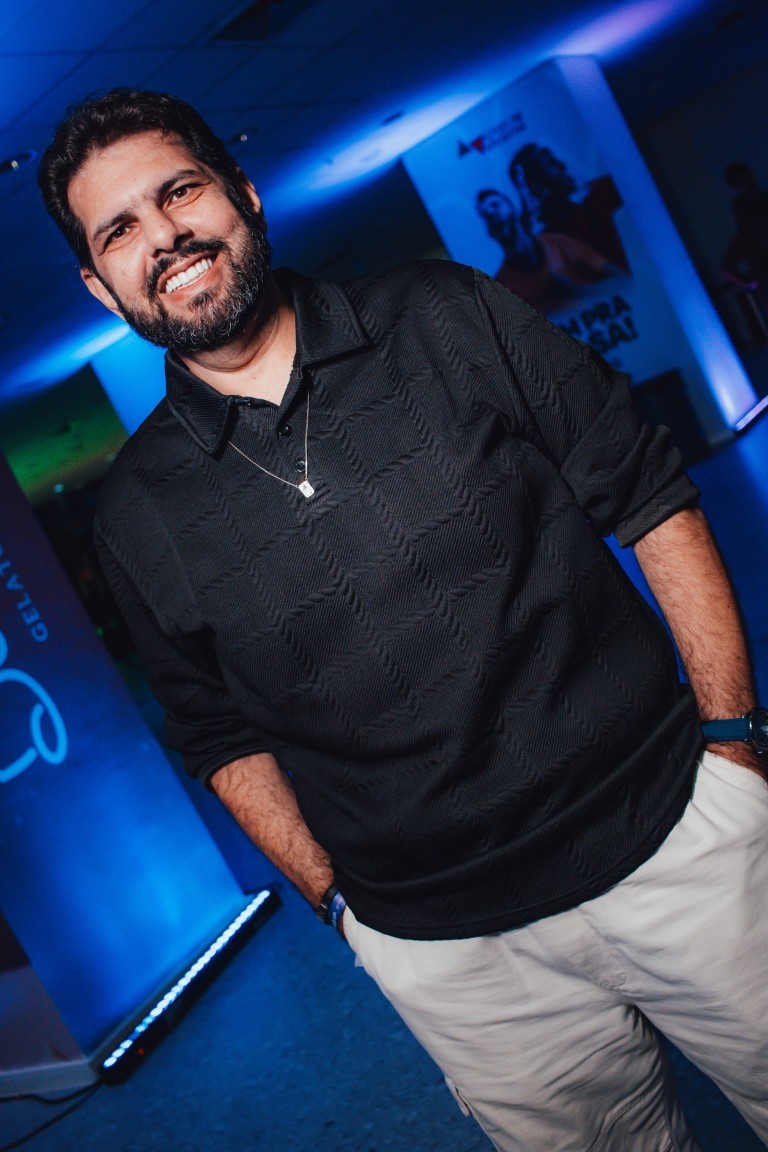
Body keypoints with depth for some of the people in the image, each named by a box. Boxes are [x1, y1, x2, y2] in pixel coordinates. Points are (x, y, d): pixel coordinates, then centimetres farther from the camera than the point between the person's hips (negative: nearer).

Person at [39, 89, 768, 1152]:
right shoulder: (141, 515, -2)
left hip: (677, 829, 0)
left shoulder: (451, 320, -5)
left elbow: (652, 500, -1)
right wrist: (336, 895, 3)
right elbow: (221, 733, 8)